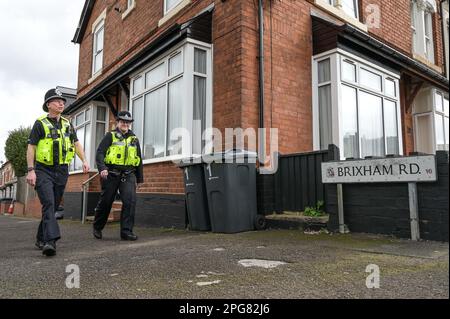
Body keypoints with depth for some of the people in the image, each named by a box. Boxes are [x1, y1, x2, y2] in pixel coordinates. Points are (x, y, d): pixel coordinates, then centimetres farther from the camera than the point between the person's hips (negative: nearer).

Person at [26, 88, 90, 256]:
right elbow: (31, 147, -4)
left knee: (53, 206, 10)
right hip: (43, 170, -5)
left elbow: (76, 143, 13)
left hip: (61, 171, 5)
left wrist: (84, 160, -2)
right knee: (48, 203, -19)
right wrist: (30, 170, -12)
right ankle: (50, 241, -26)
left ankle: (41, 239, 23)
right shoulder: (40, 123, -1)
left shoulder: (67, 124, 13)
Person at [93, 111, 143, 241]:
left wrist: (140, 178, 18)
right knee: (105, 202, 6)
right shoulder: (110, 136, 4)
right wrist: (102, 168, -25)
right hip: (111, 174, -3)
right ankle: (97, 228, 28)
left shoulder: (134, 139, 16)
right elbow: (100, 153, -7)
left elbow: (139, 159, 21)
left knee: (130, 200, -13)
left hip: (128, 175, 3)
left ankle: (126, 231, -7)